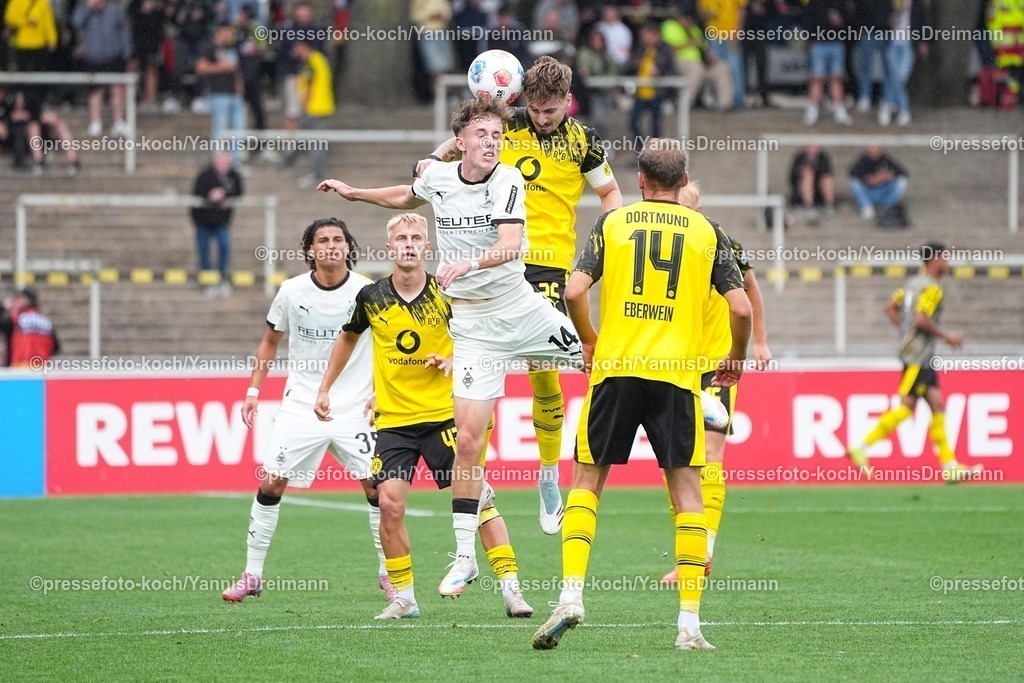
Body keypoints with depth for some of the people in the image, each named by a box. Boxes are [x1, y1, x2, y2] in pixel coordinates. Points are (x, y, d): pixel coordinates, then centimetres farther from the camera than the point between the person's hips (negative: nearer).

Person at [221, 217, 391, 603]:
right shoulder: (291, 292, -3)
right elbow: (271, 341, 12)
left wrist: (379, 392, -5)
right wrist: (254, 389, 6)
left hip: (354, 408, -1)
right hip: (301, 407, 1)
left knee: (376, 486, -8)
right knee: (271, 484, -4)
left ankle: (388, 574, 9)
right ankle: (252, 575, 7)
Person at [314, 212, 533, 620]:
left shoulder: (445, 294, -6)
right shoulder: (372, 297, -1)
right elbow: (348, 337, 19)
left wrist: (456, 359, -12)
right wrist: (325, 388, 20)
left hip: (443, 415, -1)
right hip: (393, 419, 2)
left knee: (476, 496, -7)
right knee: (390, 503, -9)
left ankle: (511, 587, -3)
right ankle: (403, 597, 4)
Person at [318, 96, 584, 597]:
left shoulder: (508, 181, -14)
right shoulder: (437, 176, -1)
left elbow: (510, 245, -31)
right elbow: (409, 197, 26)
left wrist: (468, 263, -47)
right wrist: (354, 193, 29)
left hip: (522, 309, -1)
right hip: (473, 326, 1)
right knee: (468, 438, -7)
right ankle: (464, 557, 1)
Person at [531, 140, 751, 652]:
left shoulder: (613, 222, 6)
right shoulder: (706, 233, 7)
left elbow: (575, 291, -3)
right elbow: (741, 307, 0)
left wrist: (589, 341, 15)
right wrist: (736, 359, 18)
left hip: (615, 368, 0)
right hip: (676, 374, 0)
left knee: (587, 481, 12)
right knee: (686, 490, 5)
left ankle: (570, 595, -4)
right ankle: (689, 623, -1)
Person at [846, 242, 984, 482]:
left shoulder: (913, 283, 15)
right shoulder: (932, 288, -12)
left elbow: (890, 308, 18)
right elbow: (920, 318, -22)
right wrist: (946, 336, -12)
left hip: (922, 357, 10)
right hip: (917, 356, -10)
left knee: (937, 405, 5)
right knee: (906, 407, -10)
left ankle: (950, 466, 3)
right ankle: (861, 448, -8)